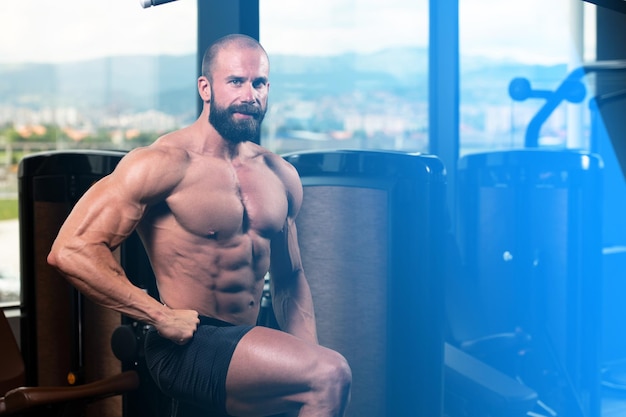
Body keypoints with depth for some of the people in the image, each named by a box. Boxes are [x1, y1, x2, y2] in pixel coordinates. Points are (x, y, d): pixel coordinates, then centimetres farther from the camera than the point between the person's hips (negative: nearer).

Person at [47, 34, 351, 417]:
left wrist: (310, 359, 6)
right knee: (331, 376, -26)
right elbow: (71, 249, -17)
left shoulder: (280, 175, 9)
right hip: (187, 350, -7)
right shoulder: (165, 163, -12)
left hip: (246, 346, 7)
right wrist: (161, 317, -18)